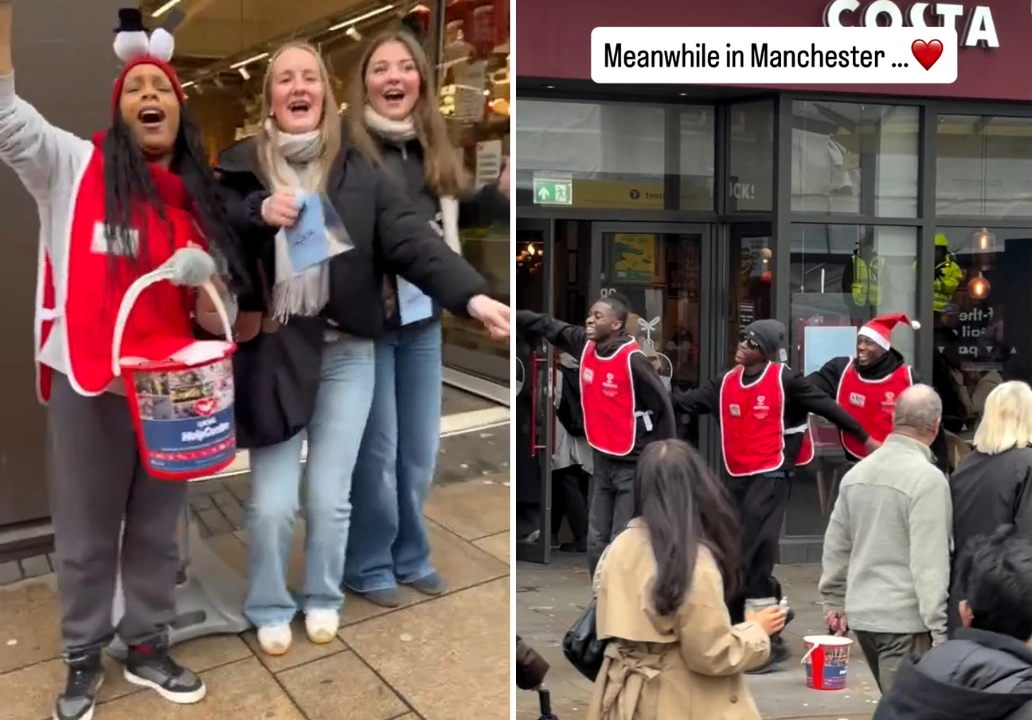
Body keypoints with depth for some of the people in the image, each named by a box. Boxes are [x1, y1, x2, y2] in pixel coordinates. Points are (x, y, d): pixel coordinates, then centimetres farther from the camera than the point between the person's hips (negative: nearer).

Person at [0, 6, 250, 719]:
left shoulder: (197, 195, 8)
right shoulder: (75, 167, -1)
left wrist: (206, 277, -12)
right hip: (89, 384, -3)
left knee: (158, 530, 15)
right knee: (86, 534, 9)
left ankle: (148, 647, 32)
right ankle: (83, 659, 27)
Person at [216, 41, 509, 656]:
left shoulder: (359, 171, -1)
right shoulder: (241, 167, 2)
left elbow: (411, 239, -12)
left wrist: (474, 296, -27)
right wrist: (258, 214, -24)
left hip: (345, 352, 0)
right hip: (272, 352, 0)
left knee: (330, 497, 9)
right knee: (271, 502, 2)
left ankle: (323, 598, 34)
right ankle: (269, 607, 29)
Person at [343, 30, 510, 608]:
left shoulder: (436, 147, 6)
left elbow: (456, 216, 17)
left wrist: (502, 194, 1)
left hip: (423, 320, 6)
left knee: (420, 450, 16)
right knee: (375, 450, 5)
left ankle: (409, 556, 35)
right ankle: (368, 565, 26)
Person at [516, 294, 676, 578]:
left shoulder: (632, 359, -20)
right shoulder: (586, 345, -1)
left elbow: (662, 406, -14)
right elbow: (545, 325, 8)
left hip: (633, 465, -7)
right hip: (602, 461, 7)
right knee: (596, 543, 12)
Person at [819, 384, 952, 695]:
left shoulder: (858, 472, 6)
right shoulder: (927, 478, -15)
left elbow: (836, 545, 12)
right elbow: (930, 563, -18)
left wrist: (835, 601, 21)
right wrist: (940, 628, -13)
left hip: (861, 613, 7)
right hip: (906, 619, -7)